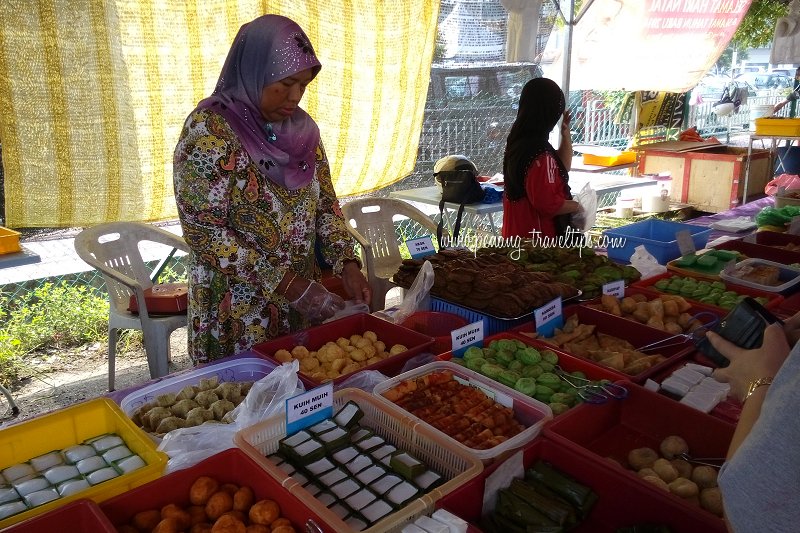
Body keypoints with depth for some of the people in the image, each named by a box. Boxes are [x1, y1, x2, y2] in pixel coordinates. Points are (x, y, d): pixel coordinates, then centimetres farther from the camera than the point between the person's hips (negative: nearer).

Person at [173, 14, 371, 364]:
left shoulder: (302, 128, 2)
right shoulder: (208, 130, -16)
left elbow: (324, 204, 8)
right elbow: (205, 233, -20)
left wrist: (347, 264, -9)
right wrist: (288, 284, -22)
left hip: (300, 307, 6)